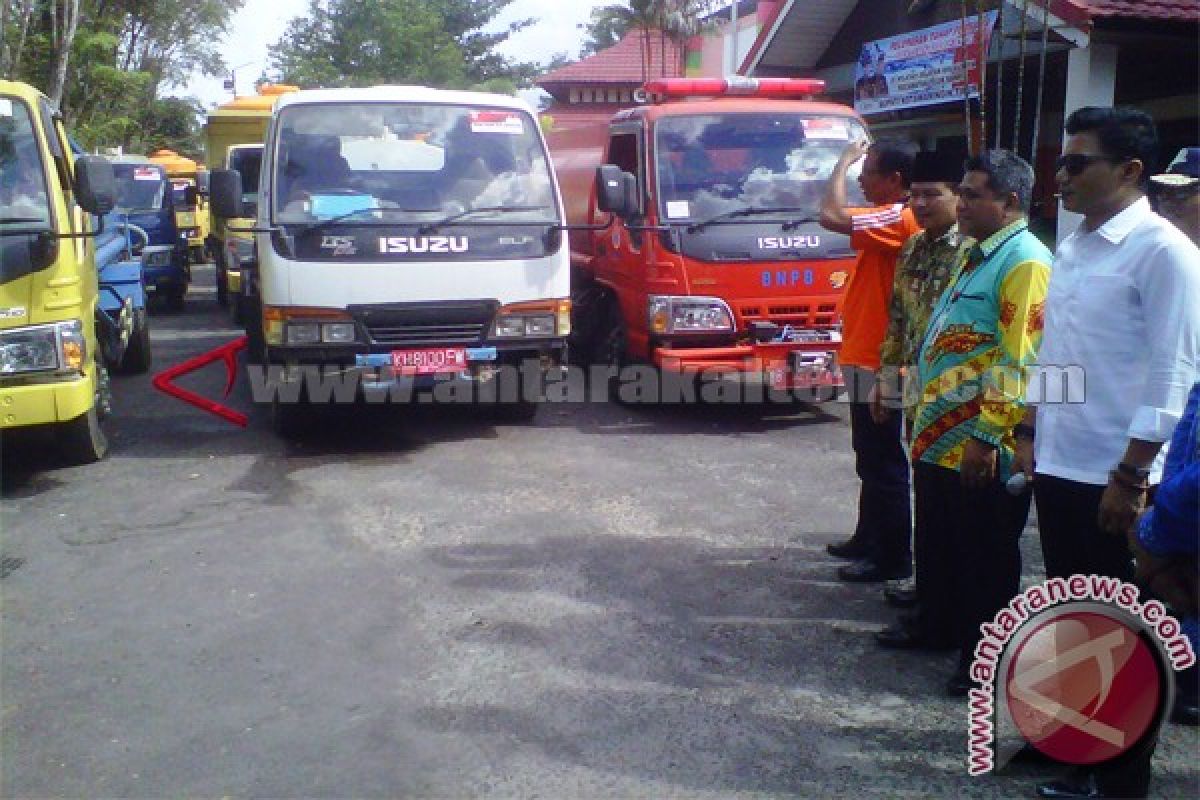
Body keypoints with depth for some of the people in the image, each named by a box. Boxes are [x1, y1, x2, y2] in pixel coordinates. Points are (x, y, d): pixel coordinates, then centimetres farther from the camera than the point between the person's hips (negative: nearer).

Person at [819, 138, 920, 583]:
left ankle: (892, 558, 7)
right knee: (871, 459, 19)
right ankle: (869, 539, 32)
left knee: (883, 463, -2)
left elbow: (831, 216, -28)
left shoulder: (897, 218, -19)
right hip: (867, 357, 11)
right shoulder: (895, 219, 14)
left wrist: (843, 162, -16)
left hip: (876, 362, -11)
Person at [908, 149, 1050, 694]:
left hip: (981, 448, -9)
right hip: (940, 437, 10)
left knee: (985, 558, 4)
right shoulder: (980, 256, 16)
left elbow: (1021, 363, -22)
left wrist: (985, 437, -23)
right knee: (941, 547, 21)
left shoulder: (1025, 262, -15)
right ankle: (941, 625, 38)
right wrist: (926, 416, 20)